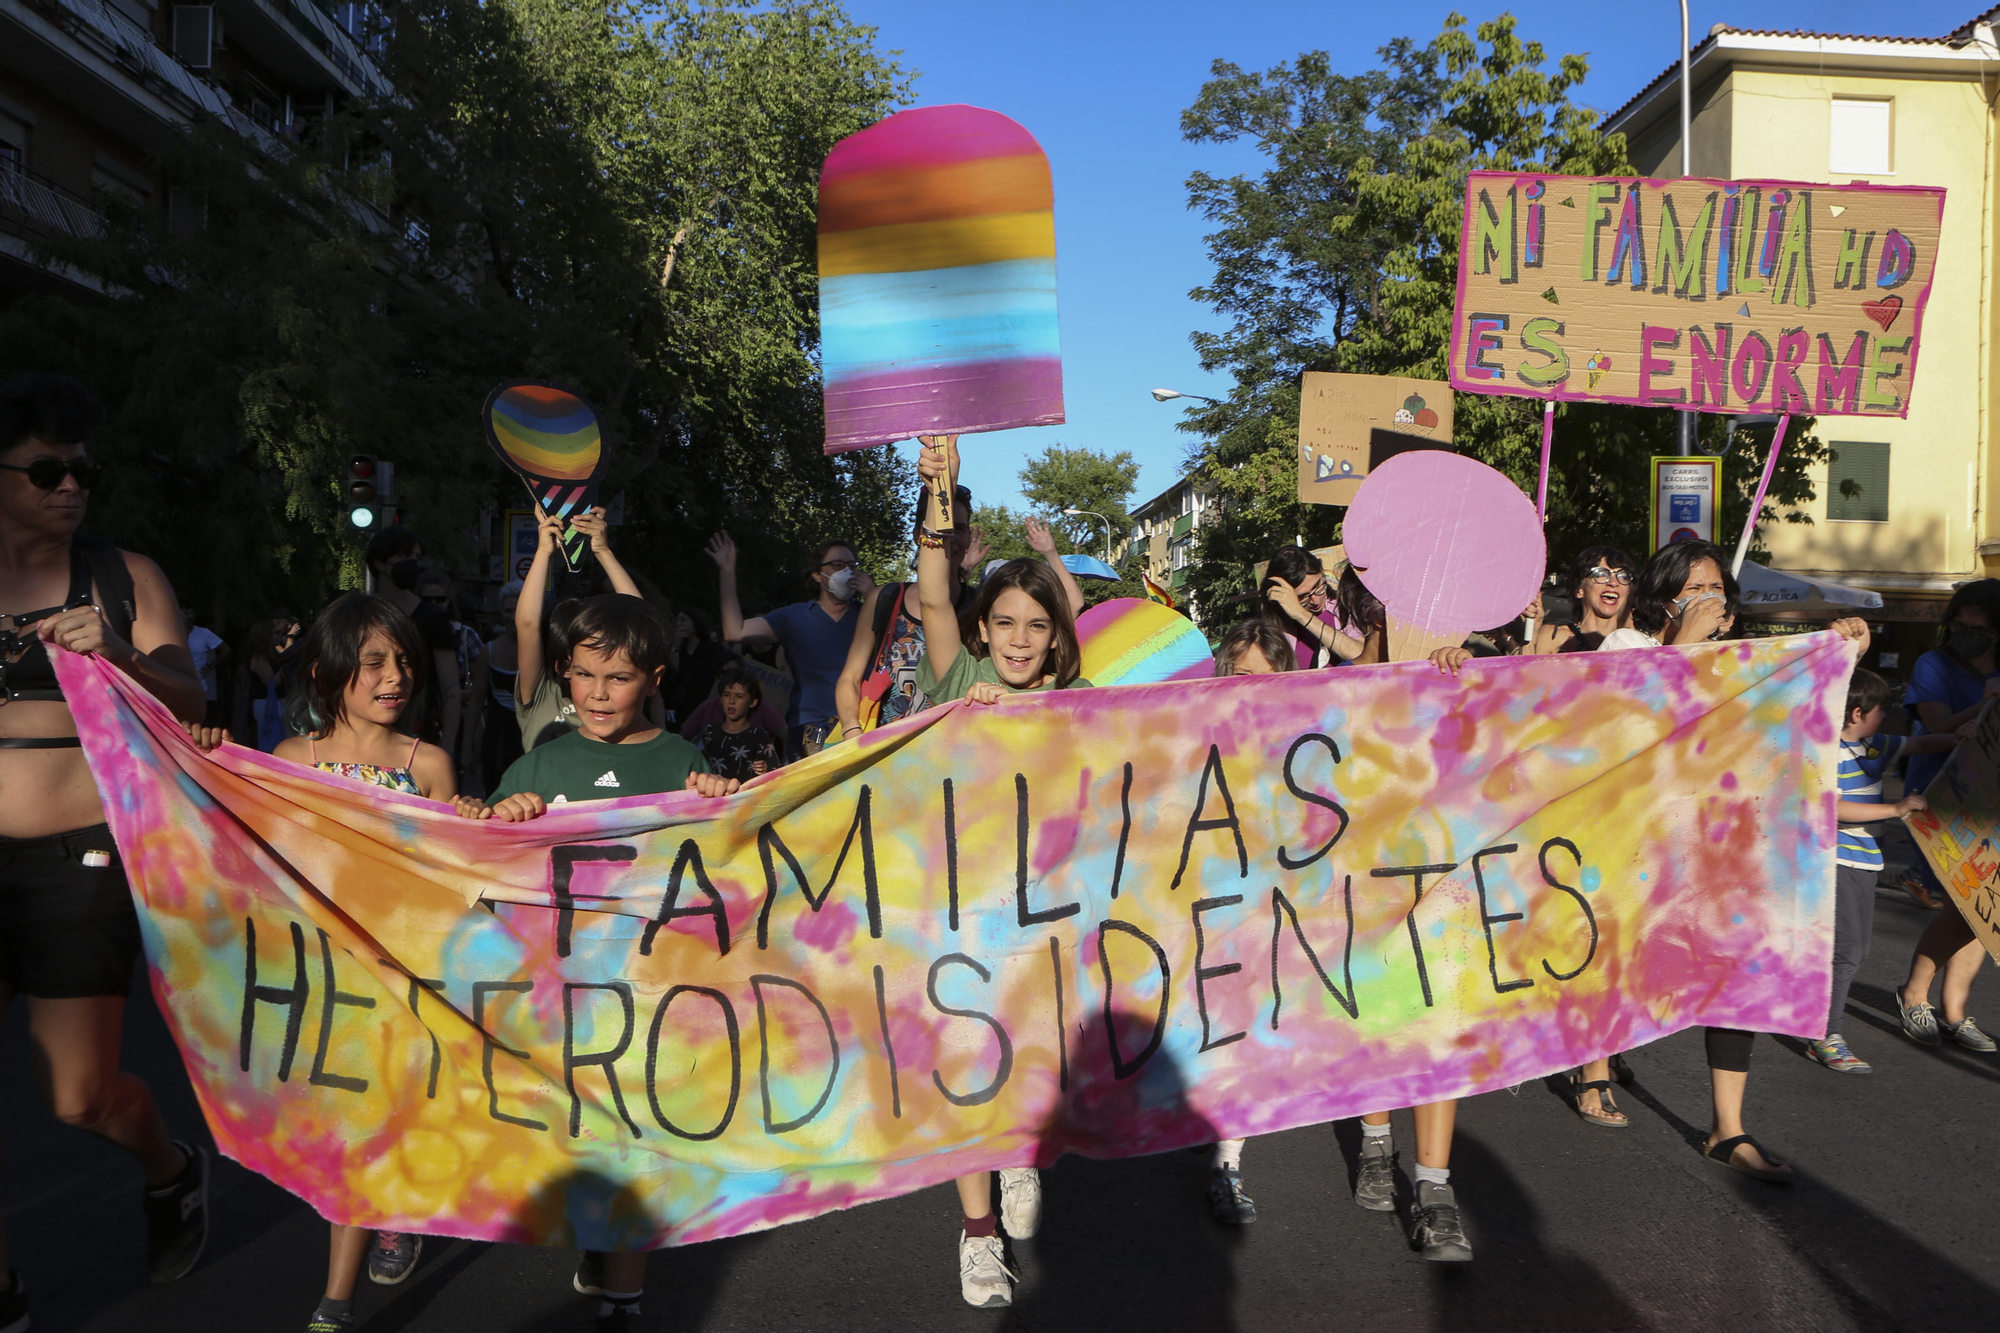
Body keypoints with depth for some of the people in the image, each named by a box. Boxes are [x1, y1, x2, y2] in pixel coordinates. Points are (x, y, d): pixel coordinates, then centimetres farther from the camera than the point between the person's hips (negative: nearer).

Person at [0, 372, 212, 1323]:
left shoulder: (126, 579, 3)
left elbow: (190, 705, -3)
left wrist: (118, 655, -20)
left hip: (82, 857, -2)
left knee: (77, 1095, 2)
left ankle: (172, 1175, 35)